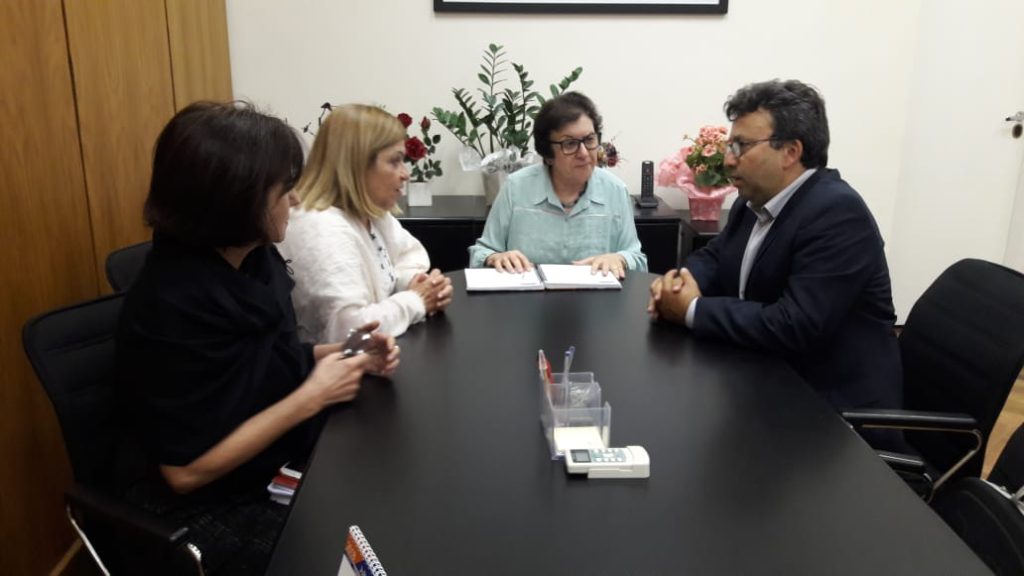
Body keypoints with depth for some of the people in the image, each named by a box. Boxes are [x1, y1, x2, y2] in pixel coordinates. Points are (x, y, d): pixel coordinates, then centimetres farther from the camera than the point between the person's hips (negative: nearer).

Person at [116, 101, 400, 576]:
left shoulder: (255, 258, -3)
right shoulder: (173, 307, -27)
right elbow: (186, 471, -24)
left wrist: (346, 355, -5)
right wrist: (312, 397, -23)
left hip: (285, 468, 8)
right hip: (214, 508, -7)